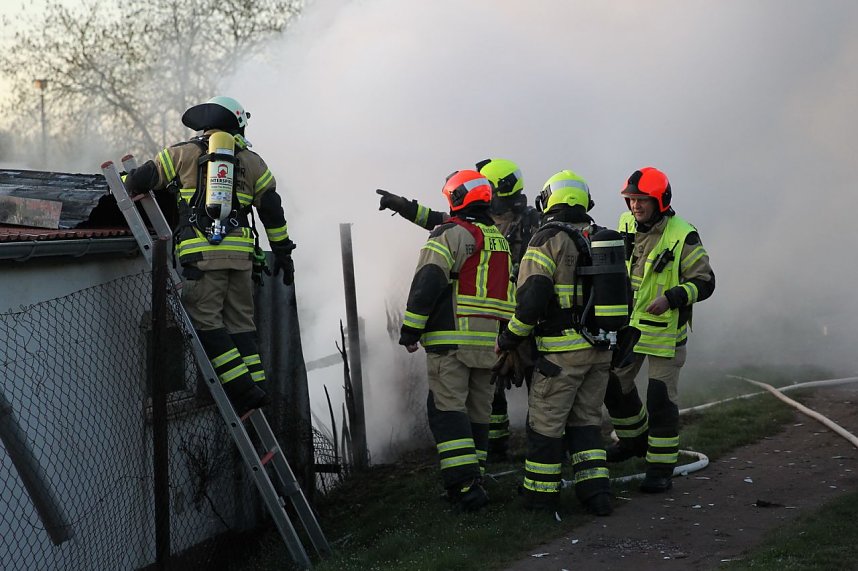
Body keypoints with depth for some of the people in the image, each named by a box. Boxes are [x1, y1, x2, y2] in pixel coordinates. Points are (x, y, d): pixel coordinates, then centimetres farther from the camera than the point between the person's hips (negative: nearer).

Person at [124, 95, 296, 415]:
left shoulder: (183, 153, 10)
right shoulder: (251, 161, 16)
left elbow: (143, 179, 13)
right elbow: (272, 209, 17)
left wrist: (124, 184, 36)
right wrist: (283, 252, 25)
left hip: (202, 253, -3)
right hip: (241, 253, 4)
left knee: (204, 319, -4)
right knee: (239, 320, 11)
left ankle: (244, 390, -11)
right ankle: (256, 385, 4)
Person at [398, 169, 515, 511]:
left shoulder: (452, 233, -7)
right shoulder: (500, 239, 19)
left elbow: (429, 281, -16)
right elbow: (508, 289, 22)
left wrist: (411, 329, -12)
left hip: (452, 338, -7)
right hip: (490, 340, 8)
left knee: (447, 408, -8)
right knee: (477, 410, 13)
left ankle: (465, 485, -17)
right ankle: (473, 480, 17)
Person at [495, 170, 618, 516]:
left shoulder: (548, 239, -10)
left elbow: (532, 297, -18)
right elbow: (622, 294, 14)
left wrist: (509, 339, -6)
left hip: (562, 352, -7)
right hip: (601, 351, 7)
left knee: (545, 422, 5)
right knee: (586, 419, 16)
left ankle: (541, 493, 12)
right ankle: (596, 490, 10)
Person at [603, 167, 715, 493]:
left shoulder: (683, 236, -16)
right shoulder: (626, 225, 2)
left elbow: (704, 282, -13)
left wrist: (671, 298, -26)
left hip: (664, 329, -6)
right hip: (627, 325, 6)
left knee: (660, 399, -5)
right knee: (614, 386, 14)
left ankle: (661, 468, 6)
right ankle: (636, 438, 39)